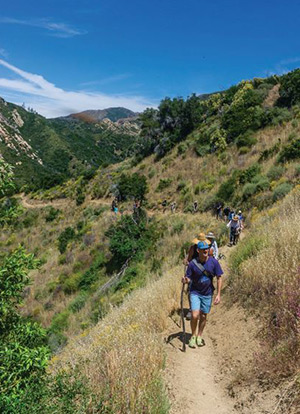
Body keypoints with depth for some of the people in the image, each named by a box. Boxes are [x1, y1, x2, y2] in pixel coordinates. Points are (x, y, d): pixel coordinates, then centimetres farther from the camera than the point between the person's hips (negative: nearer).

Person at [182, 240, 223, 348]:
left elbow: (219, 278, -5)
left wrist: (218, 294, -7)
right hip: (195, 292, -1)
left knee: (203, 316, 11)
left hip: (207, 293, 2)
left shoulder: (214, 262, -13)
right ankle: (193, 336, 15)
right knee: (195, 315, -11)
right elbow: (189, 278, -6)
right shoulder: (193, 263, -16)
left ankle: (199, 336, 34)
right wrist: (186, 280, -31)